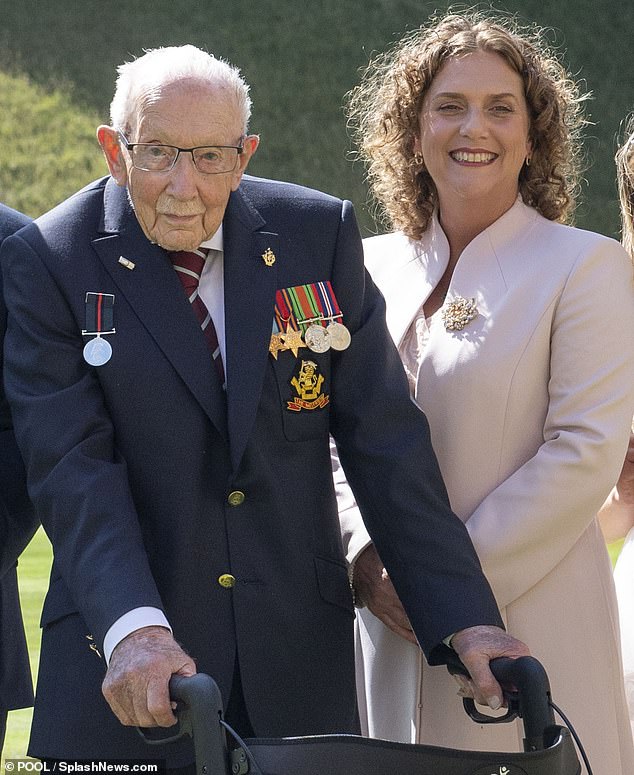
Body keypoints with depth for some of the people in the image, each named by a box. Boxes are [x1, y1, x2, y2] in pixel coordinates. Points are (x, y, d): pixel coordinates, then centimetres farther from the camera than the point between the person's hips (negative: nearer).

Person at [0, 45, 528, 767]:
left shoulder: (319, 233, 3)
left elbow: (384, 442, 2)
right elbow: (71, 469, -14)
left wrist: (462, 619, -6)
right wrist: (133, 628, -30)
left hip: (299, 661, 2)